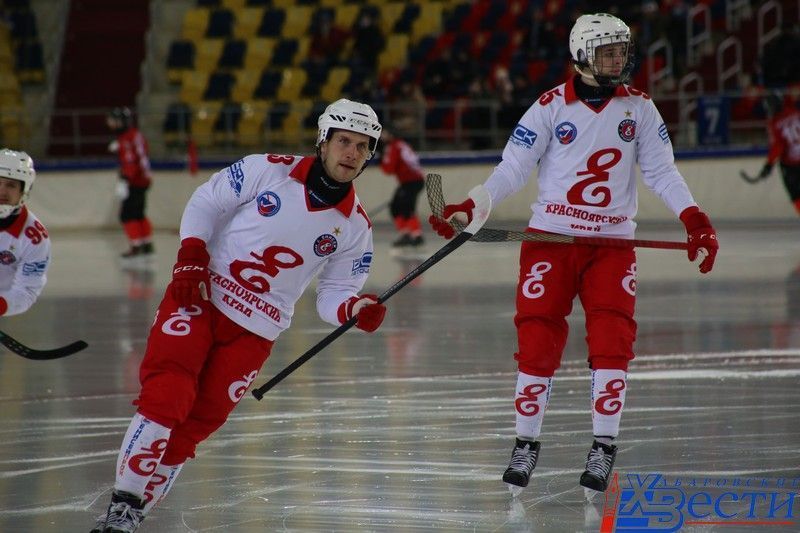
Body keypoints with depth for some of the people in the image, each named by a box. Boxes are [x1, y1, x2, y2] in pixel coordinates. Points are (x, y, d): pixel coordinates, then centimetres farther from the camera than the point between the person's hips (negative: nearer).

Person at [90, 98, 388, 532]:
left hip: (255, 331, 2)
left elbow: (333, 294, 4)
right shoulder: (270, 170, -6)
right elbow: (206, 203, 2)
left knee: (196, 423, -2)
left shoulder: (355, 227, 1)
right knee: (165, 396, -17)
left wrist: (354, 310, -18)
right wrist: (190, 257, -11)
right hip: (199, 298, -2)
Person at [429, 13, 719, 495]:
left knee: (612, 341, -10)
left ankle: (604, 448, -2)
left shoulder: (639, 108, 5)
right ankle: (526, 445, 11)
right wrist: (468, 209, -15)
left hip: (612, 243, 2)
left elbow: (661, 170, 4)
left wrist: (693, 218, -11)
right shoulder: (552, 107, -3)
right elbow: (513, 169, -3)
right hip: (551, 238, -1)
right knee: (538, 341, -4)